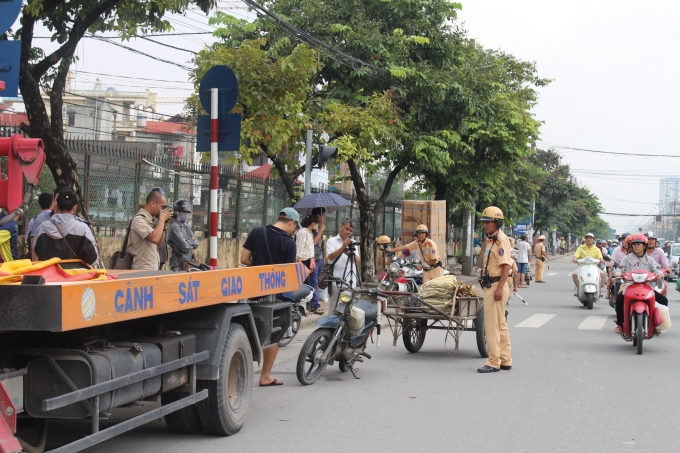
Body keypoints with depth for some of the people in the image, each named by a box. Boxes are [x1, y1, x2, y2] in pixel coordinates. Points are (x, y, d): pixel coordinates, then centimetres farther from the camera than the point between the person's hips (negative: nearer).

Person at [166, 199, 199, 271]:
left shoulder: (187, 226, 16)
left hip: (189, 262, 8)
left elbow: (196, 244, 9)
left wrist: (188, 241, -9)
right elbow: (184, 246, -16)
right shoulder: (174, 227, -10)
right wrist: (192, 241, 2)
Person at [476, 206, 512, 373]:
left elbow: (506, 265, -21)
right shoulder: (489, 239, 16)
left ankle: (494, 362, -4)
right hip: (490, 285, 11)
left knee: (492, 325, -8)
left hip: (496, 286, -11)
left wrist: (499, 288, -25)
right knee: (500, 325, 15)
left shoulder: (501, 239, -15)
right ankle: (506, 360, 23)